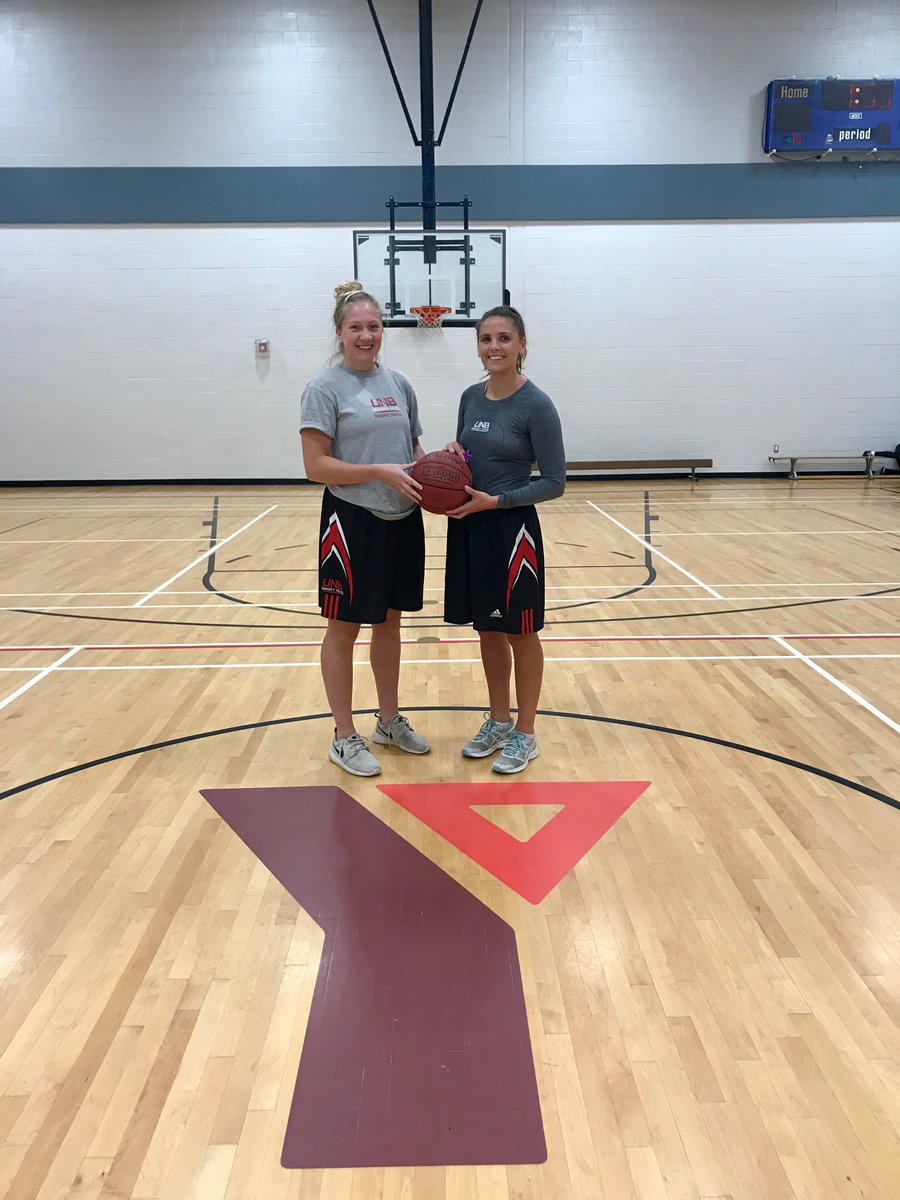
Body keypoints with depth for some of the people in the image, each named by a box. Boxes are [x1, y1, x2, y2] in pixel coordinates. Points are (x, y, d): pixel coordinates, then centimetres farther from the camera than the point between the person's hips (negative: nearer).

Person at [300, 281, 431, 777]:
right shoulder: (325, 388, -8)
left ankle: (389, 721, 31)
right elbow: (316, 466, -14)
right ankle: (344, 737, 17)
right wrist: (380, 472, -22)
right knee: (344, 628, 4)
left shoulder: (398, 383, 10)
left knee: (389, 621, 16)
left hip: (402, 520, 6)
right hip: (353, 521, -6)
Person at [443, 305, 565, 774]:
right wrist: (452, 452, -4)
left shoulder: (536, 405, -12)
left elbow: (554, 483, -12)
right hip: (469, 527, 6)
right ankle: (499, 721, 32)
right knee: (487, 630, 16)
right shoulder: (471, 397, 6)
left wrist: (495, 500, -19)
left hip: (511, 529, -6)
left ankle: (524, 733, 21)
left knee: (519, 633, 6)